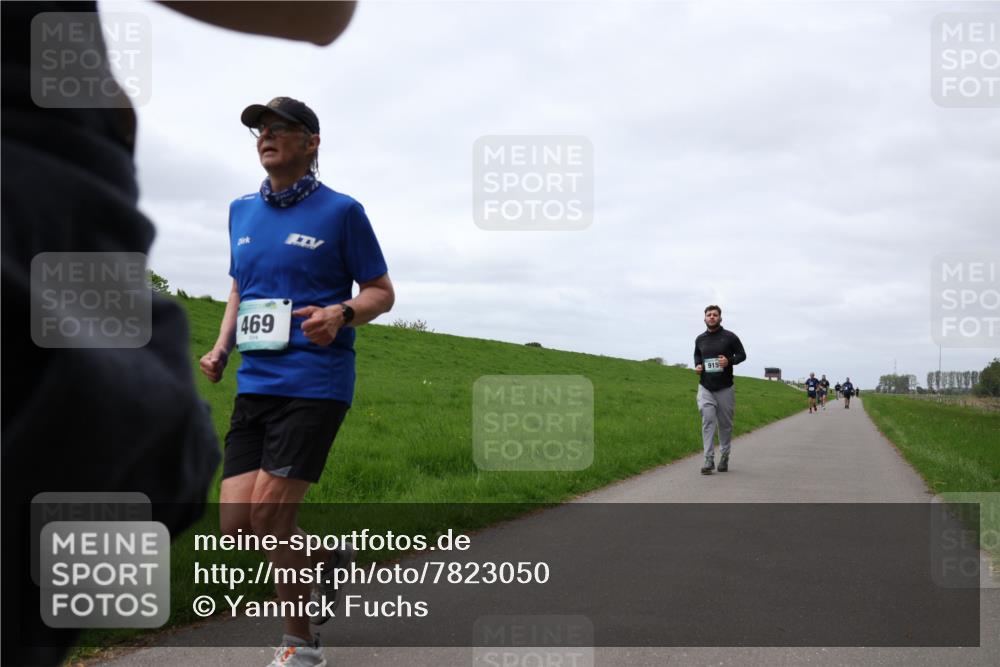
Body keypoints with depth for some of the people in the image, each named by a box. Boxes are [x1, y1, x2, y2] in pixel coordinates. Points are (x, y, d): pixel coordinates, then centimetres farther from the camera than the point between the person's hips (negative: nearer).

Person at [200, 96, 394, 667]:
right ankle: (329, 561, 28)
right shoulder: (243, 212, 14)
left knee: (268, 515, -11)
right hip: (255, 383, 6)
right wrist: (221, 349, 8)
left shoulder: (341, 211, -2)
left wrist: (340, 314, -19)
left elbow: (382, 293, 2)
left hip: (316, 383, -6)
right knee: (236, 523, -2)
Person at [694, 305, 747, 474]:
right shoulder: (700, 339, 6)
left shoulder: (730, 337, -3)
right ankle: (709, 460, -13)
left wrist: (729, 361, -17)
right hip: (705, 388, 1)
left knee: (725, 424, 8)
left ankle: (724, 457, 24)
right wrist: (697, 365, 2)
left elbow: (742, 355, 3)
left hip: (725, 388, -1)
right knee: (708, 421, -11)